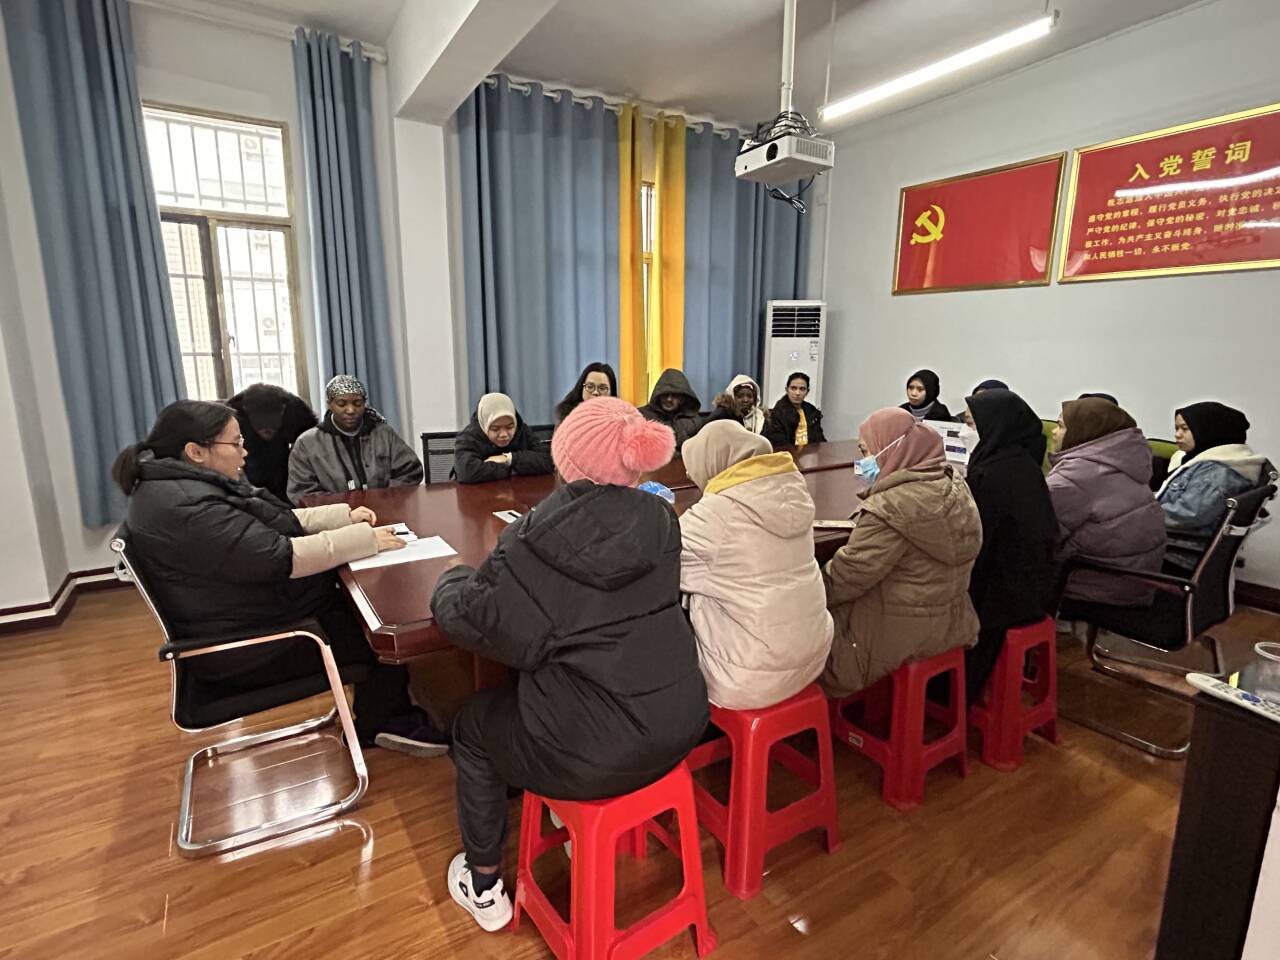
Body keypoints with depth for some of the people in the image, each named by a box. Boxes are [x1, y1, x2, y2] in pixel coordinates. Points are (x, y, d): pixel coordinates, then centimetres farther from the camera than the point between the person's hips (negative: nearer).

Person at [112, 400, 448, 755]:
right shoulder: (186, 507, -28)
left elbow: (275, 523, 12)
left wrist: (345, 516, 3)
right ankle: (377, 726, 19)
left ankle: (396, 715, 16)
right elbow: (281, 557, -30)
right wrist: (365, 539, -22)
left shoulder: (193, 485, 6)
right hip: (248, 648, -10)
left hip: (254, 613, 10)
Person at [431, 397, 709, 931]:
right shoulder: (659, 521, -6)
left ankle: (483, 886, 37)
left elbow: (467, 621, -12)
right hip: (680, 725, 6)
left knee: (473, 723, 24)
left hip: (595, 755, -5)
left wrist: (453, 580, 10)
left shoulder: (535, 537, -19)